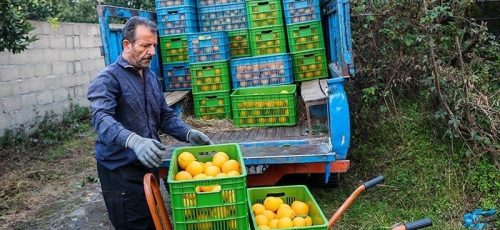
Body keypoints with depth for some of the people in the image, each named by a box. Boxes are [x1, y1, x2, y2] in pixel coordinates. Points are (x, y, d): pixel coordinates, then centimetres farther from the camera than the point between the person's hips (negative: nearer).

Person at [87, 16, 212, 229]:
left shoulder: (151, 77, 11)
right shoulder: (107, 78, -13)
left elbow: (165, 116, 13)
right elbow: (102, 119, -30)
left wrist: (188, 134, -6)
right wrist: (134, 141, -48)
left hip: (148, 165, 7)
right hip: (120, 172, -7)